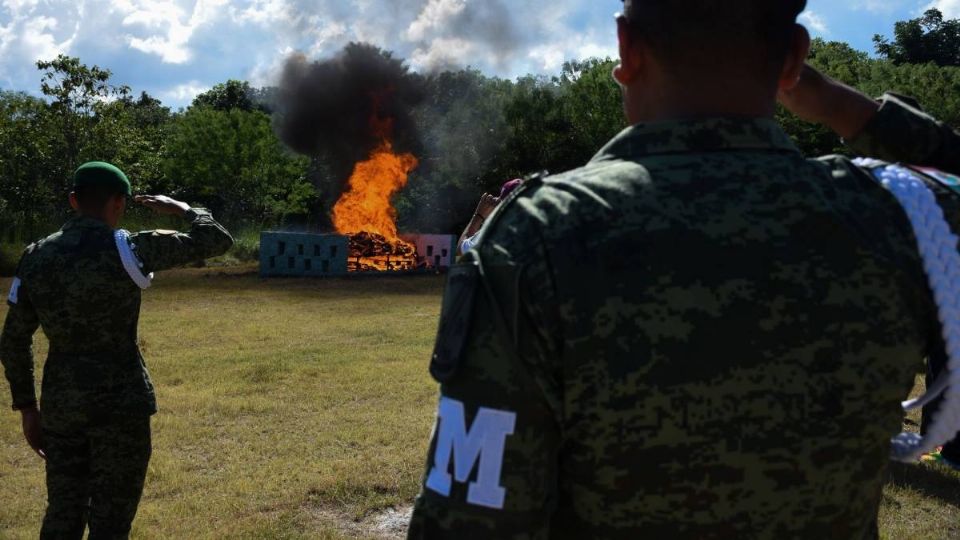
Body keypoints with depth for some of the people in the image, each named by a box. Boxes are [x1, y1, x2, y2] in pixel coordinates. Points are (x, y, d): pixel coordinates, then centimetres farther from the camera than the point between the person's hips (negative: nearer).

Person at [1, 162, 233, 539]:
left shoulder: (36, 257, 3)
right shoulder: (129, 250, -11)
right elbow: (217, 240, -4)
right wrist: (184, 210, 15)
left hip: (60, 403, 5)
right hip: (121, 402, -5)